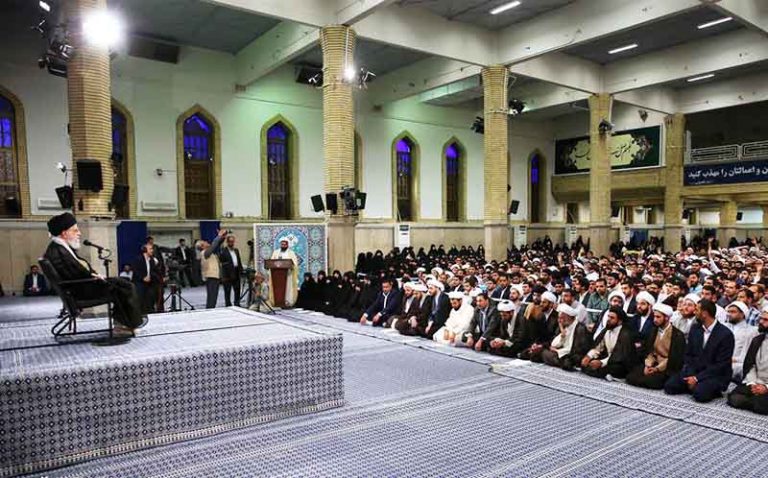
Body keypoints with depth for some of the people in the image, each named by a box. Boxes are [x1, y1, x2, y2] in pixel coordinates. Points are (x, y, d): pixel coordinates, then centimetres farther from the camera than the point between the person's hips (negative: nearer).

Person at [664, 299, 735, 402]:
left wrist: (697, 378, -20)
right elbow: (688, 355, 7)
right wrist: (691, 375, -11)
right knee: (669, 386, -14)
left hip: (716, 375, -5)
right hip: (694, 371, 5)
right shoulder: (694, 329, 6)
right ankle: (698, 386, 3)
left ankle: (714, 389, -2)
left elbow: (721, 364, -15)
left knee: (699, 394, -32)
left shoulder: (725, 334, -13)